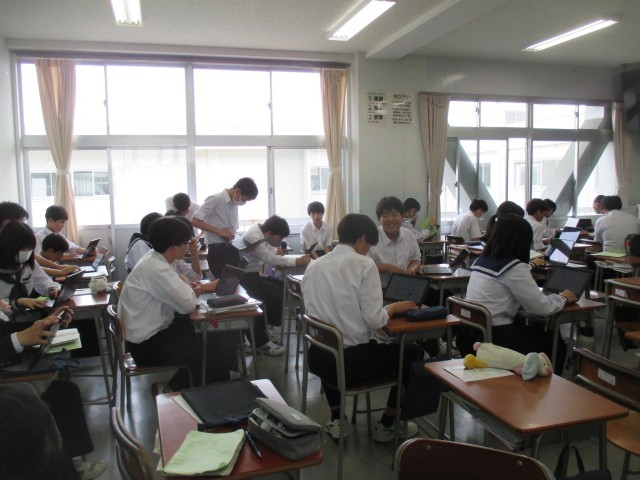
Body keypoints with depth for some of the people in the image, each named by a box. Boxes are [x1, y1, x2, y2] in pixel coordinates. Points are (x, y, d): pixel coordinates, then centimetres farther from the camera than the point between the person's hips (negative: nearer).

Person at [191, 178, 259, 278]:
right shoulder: (215, 199, -11)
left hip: (231, 249, 8)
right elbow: (194, 221, -17)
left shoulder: (234, 204, 12)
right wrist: (220, 232, -18)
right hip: (218, 251, -8)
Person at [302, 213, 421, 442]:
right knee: (411, 352, 20)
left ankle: (336, 420, 35)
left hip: (318, 358, 6)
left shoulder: (313, 265, 4)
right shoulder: (364, 265, -11)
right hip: (353, 360, -5)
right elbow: (374, 320, -17)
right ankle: (386, 425, 30)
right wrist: (393, 308, 4)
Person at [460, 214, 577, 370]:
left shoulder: (482, 260, 7)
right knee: (557, 345, 14)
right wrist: (563, 298, 9)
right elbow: (541, 307, -10)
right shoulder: (514, 268, -15)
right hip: (495, 338, -7)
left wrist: (529, 266, 43)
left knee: (540, 332, 25)